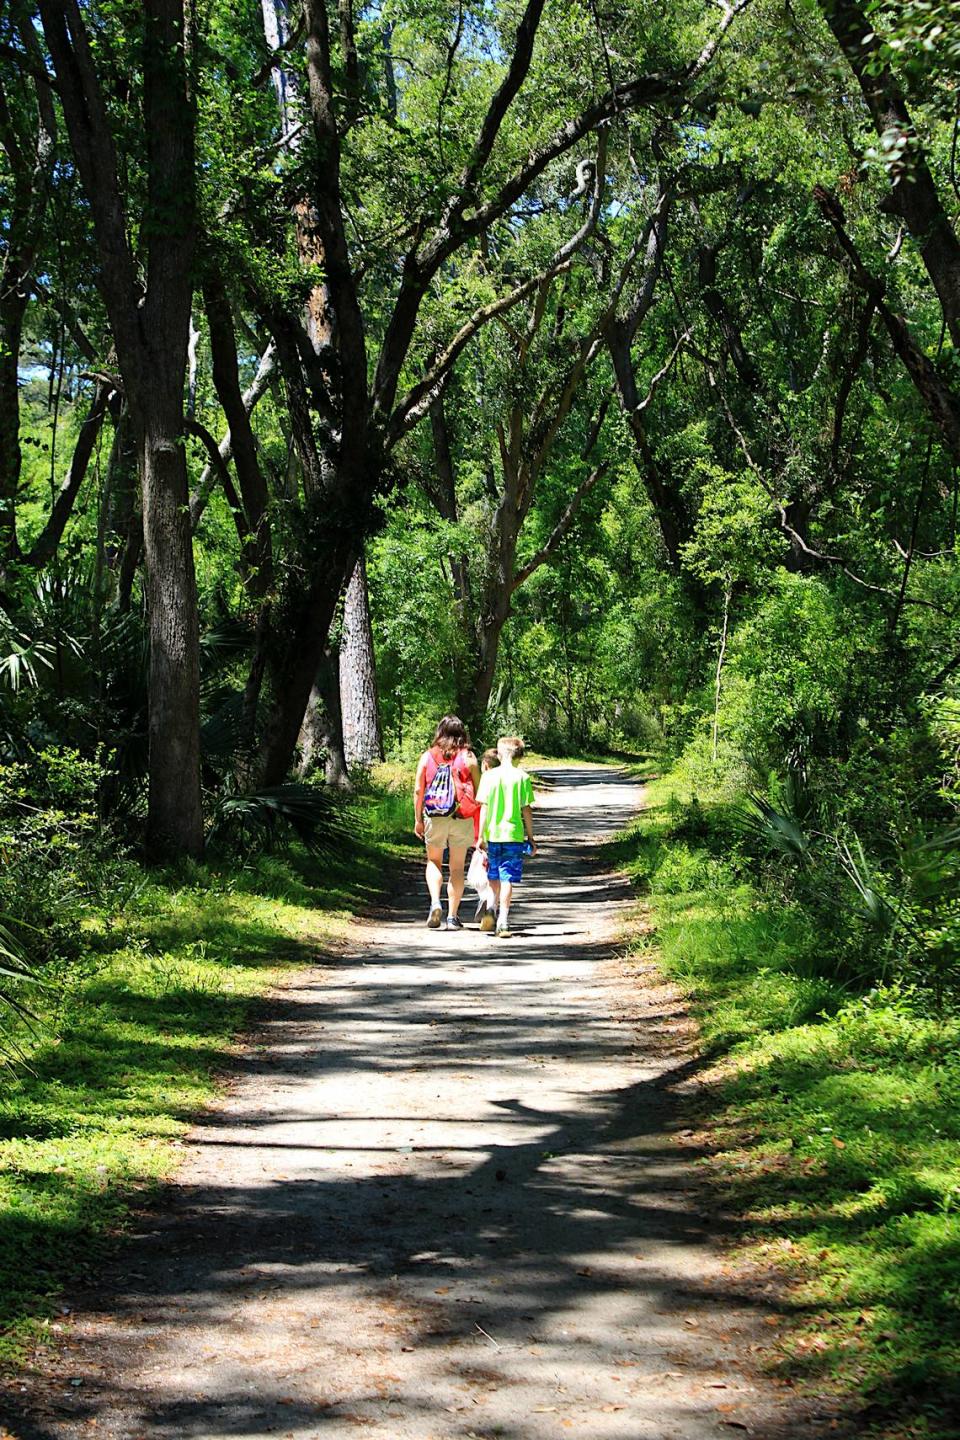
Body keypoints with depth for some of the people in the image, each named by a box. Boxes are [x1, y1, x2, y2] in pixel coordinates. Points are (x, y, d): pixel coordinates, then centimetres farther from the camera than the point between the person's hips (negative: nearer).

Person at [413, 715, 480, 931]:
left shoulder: (427, 756, 1)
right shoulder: (468, 757, -2)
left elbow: (418, 790, 1)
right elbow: (478, 790, -2)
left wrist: (418, 819, 9)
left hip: (434, 817, 1)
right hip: (461, 818, -1)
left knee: (433, 862, 17)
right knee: (457, 867, 8)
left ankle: (435, 903, -6)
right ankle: (452, 916, 9)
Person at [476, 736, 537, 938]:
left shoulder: (489, 776, -1)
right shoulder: (522, 777, -3)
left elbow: (484, 808, -2)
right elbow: (526, 810, -1)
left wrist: (481, 836, 3)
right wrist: (530, 837, 7)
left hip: (492, 834, 1)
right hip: (514, 834, -1)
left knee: (494, 877, 20)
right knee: (507, 879, -1)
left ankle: (493, 907, 25)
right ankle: (503, 919, -8)